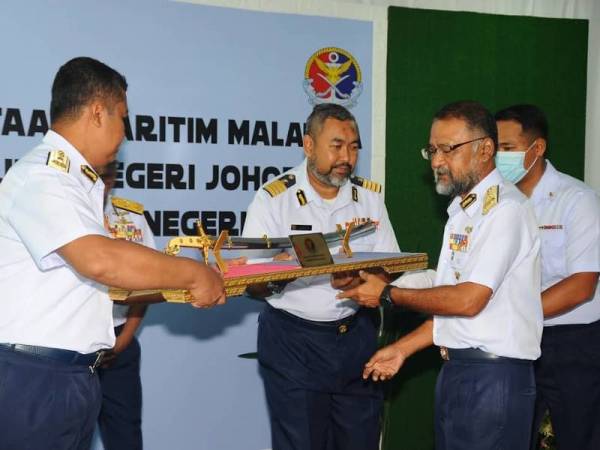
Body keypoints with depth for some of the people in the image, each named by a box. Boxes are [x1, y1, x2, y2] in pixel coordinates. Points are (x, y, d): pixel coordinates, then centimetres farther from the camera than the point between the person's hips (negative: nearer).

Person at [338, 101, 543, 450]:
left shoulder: (505, 208, -13)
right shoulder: (463, 209, 15)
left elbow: (468, 300, -19)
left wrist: (388, 295, -9)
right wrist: (403, 349, 13)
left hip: (492, 377, -8)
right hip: (456, 369, 8)